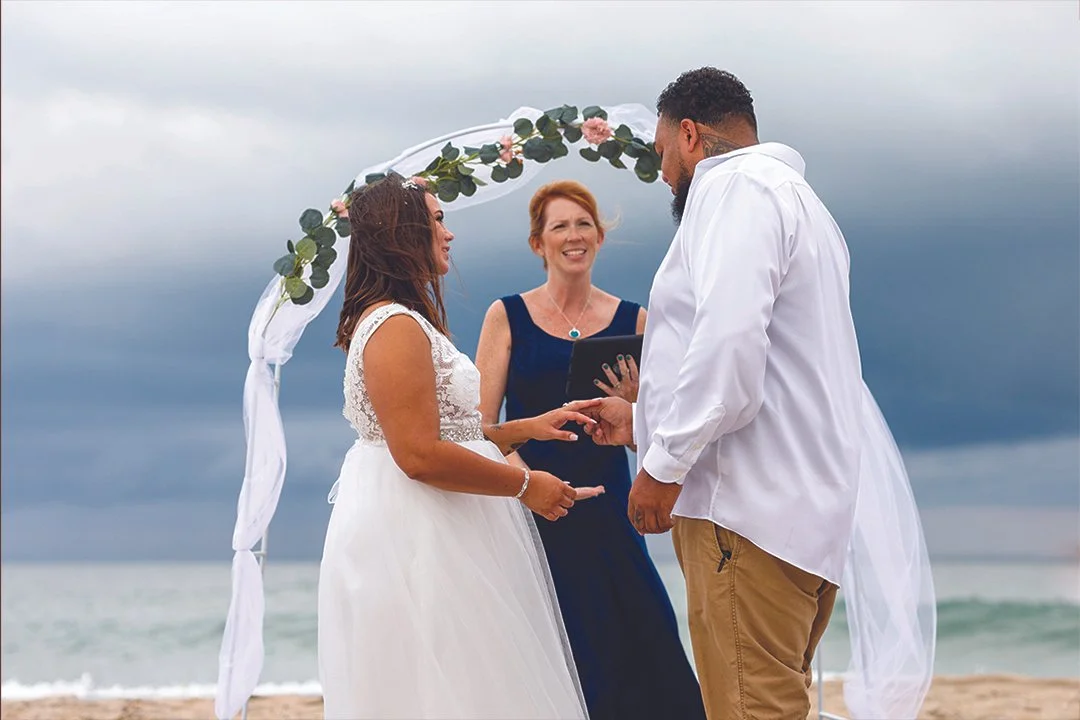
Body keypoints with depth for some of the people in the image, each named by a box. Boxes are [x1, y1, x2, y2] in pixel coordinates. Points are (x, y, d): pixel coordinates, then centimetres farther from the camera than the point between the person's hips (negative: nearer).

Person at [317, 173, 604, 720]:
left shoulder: (402, 322, 17)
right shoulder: (396, 327, -16)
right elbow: (421, 455, -24)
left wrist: (529, 428, 13)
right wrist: (525, 485, -16)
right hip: (414, 545, -10)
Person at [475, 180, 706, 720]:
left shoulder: (632, 321, 9)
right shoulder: (508, 316, 4)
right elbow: (481, 424, -2)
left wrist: (633, 402, -10)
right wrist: (525, 478, -18)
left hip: (606, 518, 2)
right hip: (530, 516, -2)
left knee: (639, 668, -5)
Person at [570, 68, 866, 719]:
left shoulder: (734, 186, -7)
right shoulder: (795, 196, 26)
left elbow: (729, 344, -22)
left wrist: (663, 464, -15)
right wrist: (642, 422, 33)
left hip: (751, 512, -10)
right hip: (806, 511, 10)